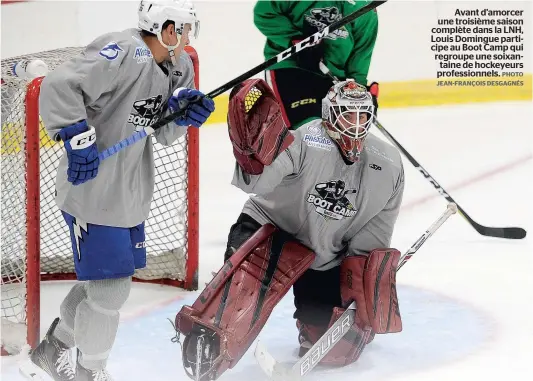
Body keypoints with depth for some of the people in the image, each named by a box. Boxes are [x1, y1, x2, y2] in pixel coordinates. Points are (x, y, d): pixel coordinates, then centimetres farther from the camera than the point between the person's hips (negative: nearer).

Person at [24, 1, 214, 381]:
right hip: (92, 191, -9)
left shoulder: (179, 66, 5)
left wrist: (182, 112, -10)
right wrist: (78, 137, -30)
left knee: (104, 282, 20)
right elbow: (59, 85, -28)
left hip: (132, 196, 9)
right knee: (111, 288, -3)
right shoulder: (125, 53, -23)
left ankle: (53, 350, 40)